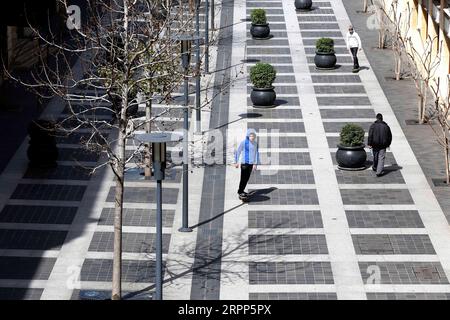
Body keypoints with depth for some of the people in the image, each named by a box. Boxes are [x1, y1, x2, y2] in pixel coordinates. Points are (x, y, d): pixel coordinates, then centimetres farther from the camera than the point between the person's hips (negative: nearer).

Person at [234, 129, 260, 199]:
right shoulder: (243, 143, -9)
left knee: (247, 178, 10)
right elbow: (238, 152, -2)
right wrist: (236, 162, 1)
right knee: (243, 178, -6)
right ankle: (240, 192, 1)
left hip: (251, 163, 5)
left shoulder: (255, 144, 3)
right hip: (244, 163, -5)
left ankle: (241, 191, 23)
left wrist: (255, 164, 5)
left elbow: (256, 154, 8)